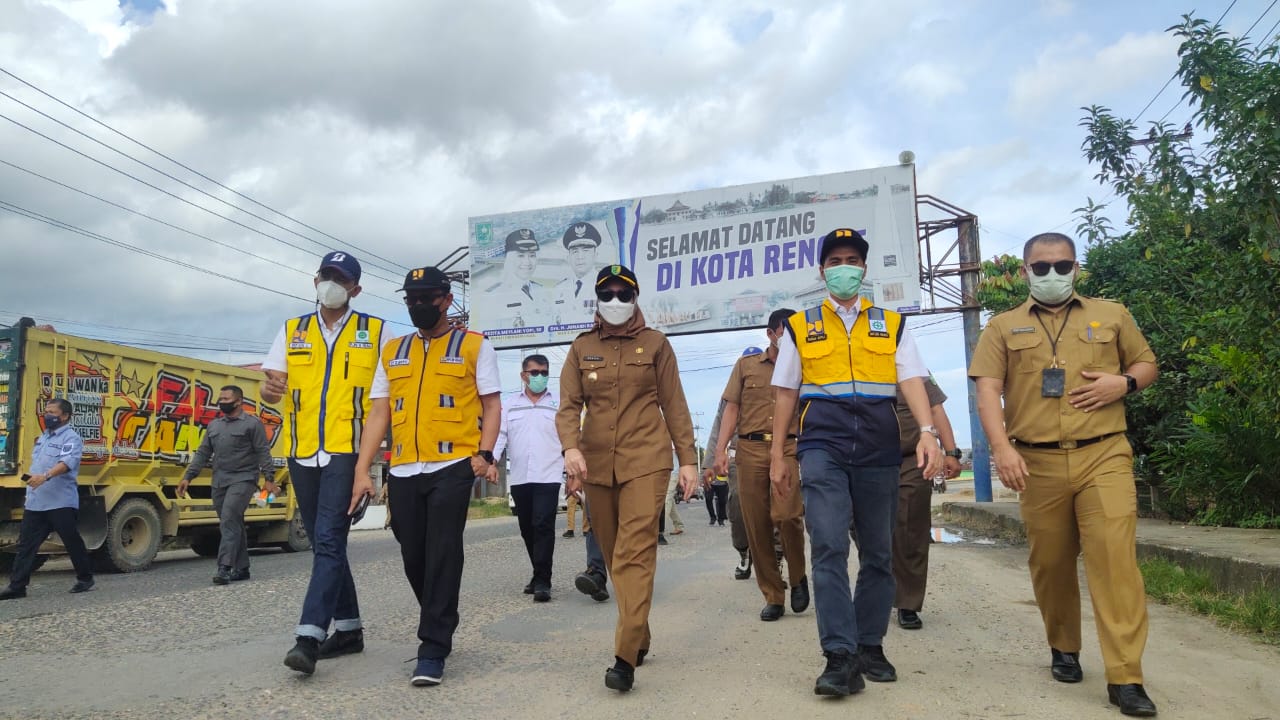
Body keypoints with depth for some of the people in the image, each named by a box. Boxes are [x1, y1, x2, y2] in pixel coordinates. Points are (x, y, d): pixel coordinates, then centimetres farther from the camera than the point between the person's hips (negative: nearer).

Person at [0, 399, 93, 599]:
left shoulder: (71, 438, -10)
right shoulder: (43, 437, 19)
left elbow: (67, 462, -27)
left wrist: (45, 476, -42)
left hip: (61, 502, -8)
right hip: (35, 502, 8)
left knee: (72, 542, 2)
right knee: (26, 543, 5)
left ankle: (85, 578, 15)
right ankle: (17, 585, 8)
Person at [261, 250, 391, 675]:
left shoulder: (375, 333, 4)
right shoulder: (292, 332, 13)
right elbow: (271, 385, 7)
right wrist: (270, 389, -17)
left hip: (347, 451, -5)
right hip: (302, 452, 5)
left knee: (329, 541, -14)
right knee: (323, 543, 12)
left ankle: (309, 636, -14)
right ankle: (348, 629, 24)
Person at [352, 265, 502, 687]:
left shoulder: (475, 346, 3)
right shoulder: (392, 352, 15)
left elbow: (492, 404, 2)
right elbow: (379, 414, 13)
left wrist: (485, 453, -12)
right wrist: (362, 470, 5)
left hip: (452, 467, -5)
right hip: (403, 472, 5)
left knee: (442, 556, -6)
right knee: (413, 559, 11)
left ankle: (433, 650, 3)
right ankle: (441, 625, 34)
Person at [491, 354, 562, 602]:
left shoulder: (559, 405, 6)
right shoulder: (509, 404, 11)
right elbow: (499, 433, 4)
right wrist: (492, 461, -11)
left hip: (548, 477, -3)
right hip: (519, 478, 3)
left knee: (543, 526, -12)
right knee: (527, 529, 10)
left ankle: (542, 581, -7)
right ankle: (540, 574, 25)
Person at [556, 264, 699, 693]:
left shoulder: (655, 344, 6)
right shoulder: (581, 348, 10)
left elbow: (674, 405, 6)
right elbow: (568, 405, 2)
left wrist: (688, 459, 1)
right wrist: (571, 447, -17)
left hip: (645, 460, -3)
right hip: (596, 464, 3)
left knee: (635, 551, -12)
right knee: (613, 555, 10)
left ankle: (625, 657, -12)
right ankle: (639, 638, 26)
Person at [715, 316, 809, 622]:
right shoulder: (747, 364, 12)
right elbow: (732, 409, 10)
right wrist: (720, 450, 1)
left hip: (789, 449, -1)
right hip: (751, 449, 1)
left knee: (786, 515, -20)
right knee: (757, 525, 2)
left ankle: (798, 577, 7)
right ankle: (772, 596, 15)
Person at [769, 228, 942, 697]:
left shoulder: (892, 325, 13)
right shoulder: (800, 327, 10)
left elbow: (911, 379, 2)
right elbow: (785, 393, 10)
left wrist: (927, 431, -16)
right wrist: (778, 456, 7)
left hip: (879, 451, 2)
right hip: (822, 449, -2)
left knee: (878, 553, 8)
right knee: (829, 548, -12)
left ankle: (870, 647, 21)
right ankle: (840, 657, -9)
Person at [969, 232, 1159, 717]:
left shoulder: (1111, 316, 14)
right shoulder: (1004, 327, 10)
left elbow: (1147, 364, 21)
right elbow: (988, 390, 1)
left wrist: (1125, 383, -3)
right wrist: (1001, 448, -13)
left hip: (1104, 455, 0)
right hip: (1038, 462, 1)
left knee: (1115, 556, -10)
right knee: (1050, 563, 9)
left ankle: (1125, 678, -6)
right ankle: (1063, 648, 30)